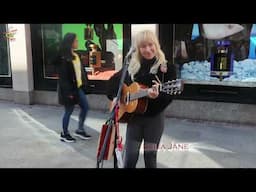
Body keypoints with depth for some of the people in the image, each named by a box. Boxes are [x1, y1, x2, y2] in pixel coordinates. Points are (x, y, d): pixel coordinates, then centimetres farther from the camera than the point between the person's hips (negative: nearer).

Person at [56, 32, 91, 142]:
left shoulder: (75, 55, 9)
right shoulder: (64, 58, -17)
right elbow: (63, 76, -19)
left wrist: (84, 83, 8)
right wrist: (68, 92, -20)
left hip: (78, 87, 9)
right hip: (69, 88, -9)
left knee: (85, 107, 10)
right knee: (69, 111, 3)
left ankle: (80, 130, 25)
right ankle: (64, 134, 21)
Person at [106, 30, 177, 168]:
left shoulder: (167, 68, -7)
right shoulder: (132, 66, 3)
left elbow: (169, 96, -15)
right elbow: (113, 80, 16)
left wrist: (157, 96, -35)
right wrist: (114, 96, 1)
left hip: (155, 117, -2)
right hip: (134, 116, 3)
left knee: (150, 158, 8)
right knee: (130, 158, 5)